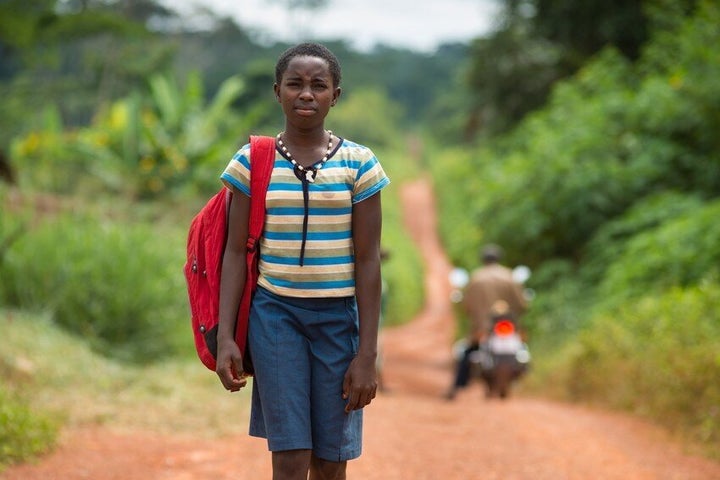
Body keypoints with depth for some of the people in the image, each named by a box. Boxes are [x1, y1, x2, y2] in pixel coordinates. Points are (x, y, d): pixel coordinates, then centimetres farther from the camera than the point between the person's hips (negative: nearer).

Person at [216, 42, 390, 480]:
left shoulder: (359, 164, -1)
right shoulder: (252, 162, 1)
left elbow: (368, 261, -2)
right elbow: (236, 252, 3)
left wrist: (367, 353, -5)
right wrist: (225, 336, -5)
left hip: (338, 316, 1)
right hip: (275, 314, 0)